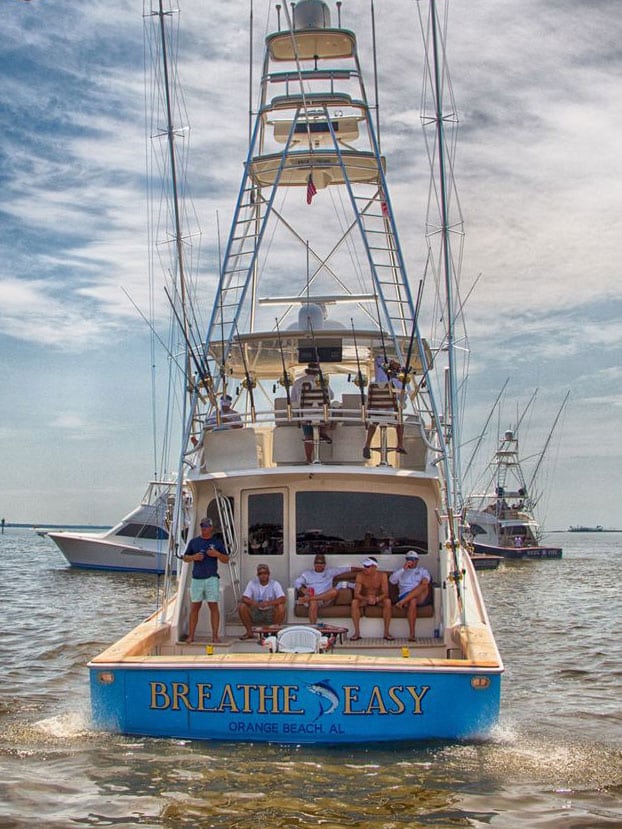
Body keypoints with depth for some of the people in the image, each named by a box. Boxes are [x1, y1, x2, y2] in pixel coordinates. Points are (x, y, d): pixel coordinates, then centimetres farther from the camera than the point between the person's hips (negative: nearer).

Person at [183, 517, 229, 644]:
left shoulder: (217, 542, 8)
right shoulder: (194, 542, 11)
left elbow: (226, 560, 9)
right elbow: (185, 557, 14)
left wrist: (217, 554, -10)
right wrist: (193, 557, -6)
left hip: (211, 578, -1)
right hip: (196, 578, 1)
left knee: (213, 606, -3)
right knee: (194, 607, 2)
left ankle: (215, 636, -1)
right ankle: (190, 636, 5)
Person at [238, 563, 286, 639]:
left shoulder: (275, 584, -7)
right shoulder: (252, 583, -2)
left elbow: (283, 599, -21)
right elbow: (244, 598, -11)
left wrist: (269, 603, -37)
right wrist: (255, 603, -32)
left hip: (270, 614, -1)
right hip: (255, 615, 2)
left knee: (281, 607, -30)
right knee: (242, 607, -23)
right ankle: (249, 632, -6)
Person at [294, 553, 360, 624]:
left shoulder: (330, 571, 23)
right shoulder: (307, 573, 21)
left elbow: (347, 569, 20)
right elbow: (297, 582, 9)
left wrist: (361, 569, 15)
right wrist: (303, 590, -12)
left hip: (326, 599, 1)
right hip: (313, 599, -1)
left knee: (334, 591, -32)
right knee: (313, 603, -38)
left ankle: (307, 598, -38)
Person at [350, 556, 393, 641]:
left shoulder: (382, 576, -13)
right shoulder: (360, 576, -13)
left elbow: (385, 593, -19)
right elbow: (356, 594, -20)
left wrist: (376, 599, -40)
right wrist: (367, 599, -39)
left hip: (378, 600, 0)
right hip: (364, 600, 0)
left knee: (387, 601, -32)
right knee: (354, 602, -31)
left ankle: (386, 632, -26)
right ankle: (357, 632, -26)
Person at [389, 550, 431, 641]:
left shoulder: (422, 570, 28)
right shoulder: (401, 571, 27)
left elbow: (427, 577, 5)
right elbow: (392, 580, 8)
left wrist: (426, 579, -21)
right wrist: (403, 569, 0)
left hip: (421, 597, 0)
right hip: (405, 595, 0)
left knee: (425, 585, -33)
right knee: (412, 601, -37)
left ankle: (402, 602, -47)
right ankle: (412, 634, -41)